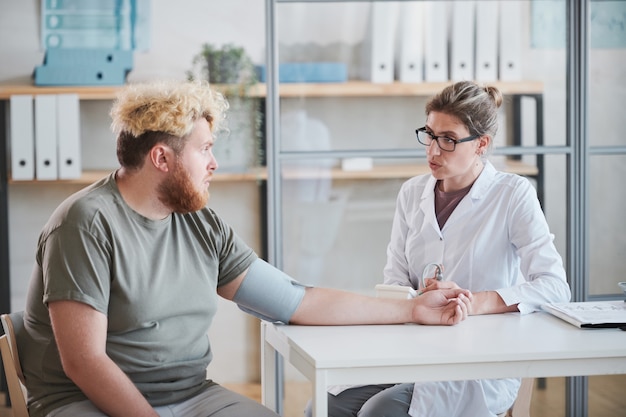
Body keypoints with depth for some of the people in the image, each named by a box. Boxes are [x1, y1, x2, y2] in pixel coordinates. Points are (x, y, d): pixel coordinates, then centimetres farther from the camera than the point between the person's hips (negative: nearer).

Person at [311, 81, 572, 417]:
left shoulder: (513, 194, -4)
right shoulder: (412, 193, 12)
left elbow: (554, 286, -13)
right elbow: (395, 283, 9)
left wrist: (474, 302, -27)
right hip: (415, 348, 5)